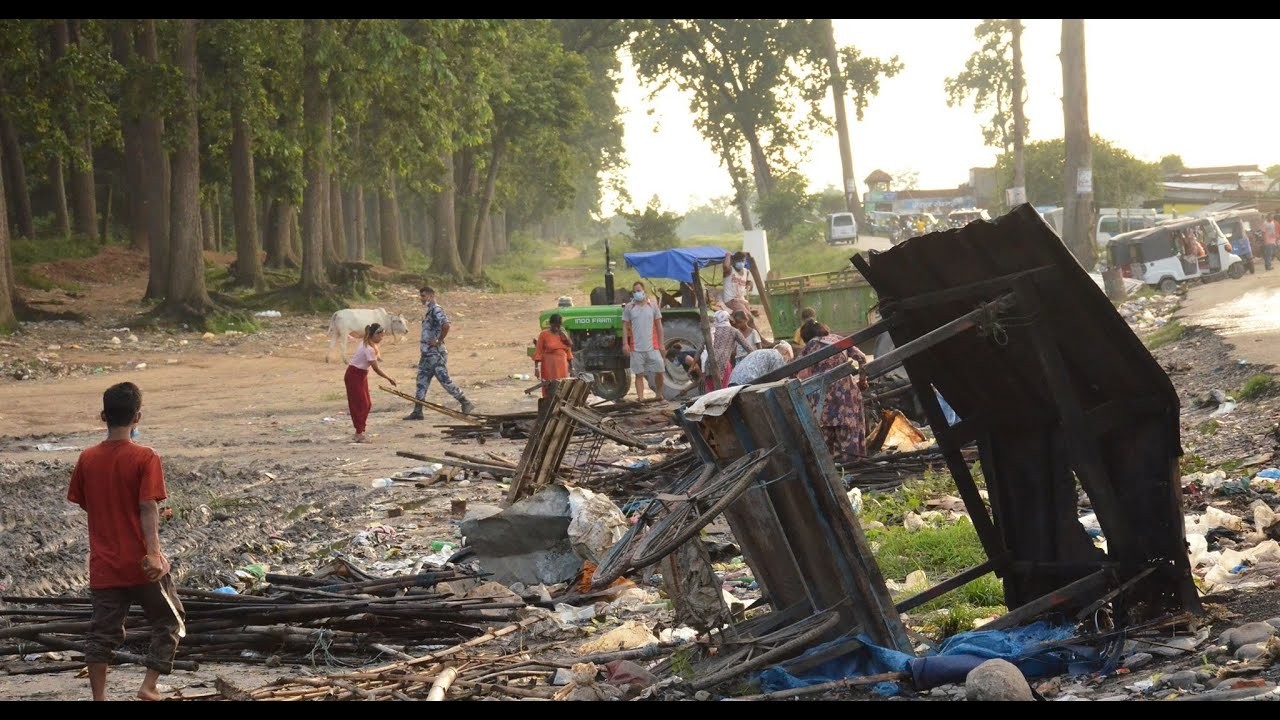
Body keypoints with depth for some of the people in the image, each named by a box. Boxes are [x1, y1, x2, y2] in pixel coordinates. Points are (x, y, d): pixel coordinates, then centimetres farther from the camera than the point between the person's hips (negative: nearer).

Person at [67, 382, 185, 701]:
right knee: (169, 622, 14)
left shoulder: (87, 459, 1)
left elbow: (84, 503, 12)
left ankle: (99, 698, 7)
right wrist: (153, 552, -23)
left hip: (103, 566, 4)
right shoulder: (145, 458, -11)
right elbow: (148, 508, -18)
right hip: (142, 565, -3)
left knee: (103, 633, 9)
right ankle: (149, 684, 3)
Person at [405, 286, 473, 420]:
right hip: (427, 353, 10)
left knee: (445, 381, -6)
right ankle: (417, 412, 12)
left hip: (436, 353, -10)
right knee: (422, 382, 9)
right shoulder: (429, 312, 16)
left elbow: (446, 326, -30)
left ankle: (466, 403, 4)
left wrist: (438, 341, -22)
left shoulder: (436, 310, -14)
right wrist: (423, 342, 13)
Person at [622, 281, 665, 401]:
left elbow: (659, 326, 9)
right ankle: (640, 398, 3)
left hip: (652, 346, 1)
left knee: (659, 371, 0)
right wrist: (625, 344, -8)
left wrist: (661, 344, 5)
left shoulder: (652, 305, 5)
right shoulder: (629, 307, 2)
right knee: (639, 374, 2)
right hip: (636, 348, -1)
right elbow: (625, 326, 2)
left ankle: (659, 395, 17)